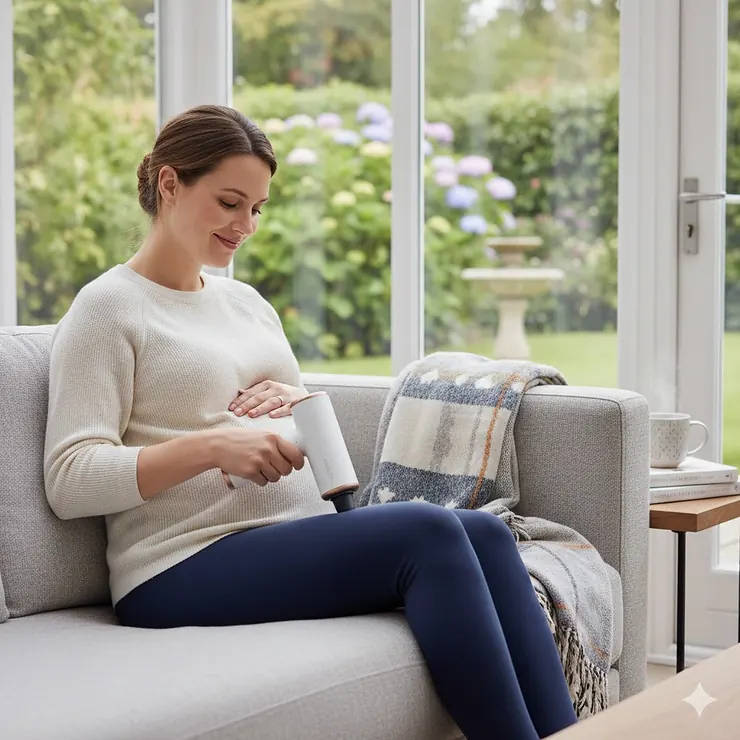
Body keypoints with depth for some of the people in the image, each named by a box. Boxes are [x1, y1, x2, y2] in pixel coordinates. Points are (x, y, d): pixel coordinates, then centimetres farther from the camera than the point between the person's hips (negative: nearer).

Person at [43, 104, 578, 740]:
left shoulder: (247, 301, 22)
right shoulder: (107, 307, 0)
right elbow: (69, 481, -11)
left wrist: (300, 404, 2)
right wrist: (212, 444, -22)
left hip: (301, 539, 7)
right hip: (186, 569, -7)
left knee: (484, 531, -21)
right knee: (427, 532, -28)